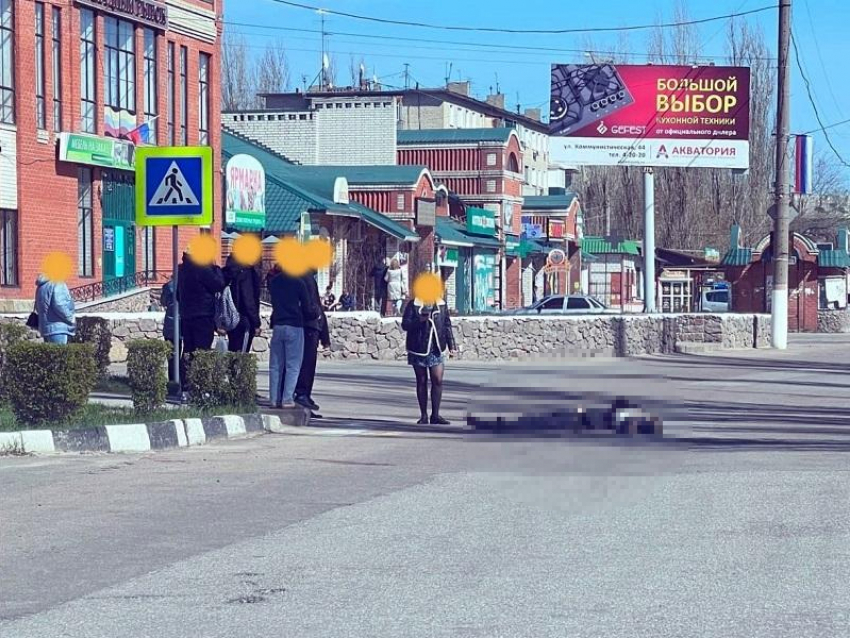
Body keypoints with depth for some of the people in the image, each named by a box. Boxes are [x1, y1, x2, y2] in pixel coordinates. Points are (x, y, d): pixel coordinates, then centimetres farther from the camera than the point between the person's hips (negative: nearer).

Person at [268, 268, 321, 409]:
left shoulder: (273, 282, 5)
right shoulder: (298, 282, -9)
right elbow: (307, 308, -5)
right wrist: (316, 311, 13)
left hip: (277, 325, 4)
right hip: (294, 327, -4)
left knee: (275, 365, 9)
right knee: (293, 366, 0)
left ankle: (274, 399, 7)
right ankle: (287, 399, -6)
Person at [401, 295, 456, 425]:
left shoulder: (442, 305, 9)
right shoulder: (413, 304, -1)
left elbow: (447, 325, 12)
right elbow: (405, 324, -5)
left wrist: (451, 345, 6)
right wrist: (419, 320, -22)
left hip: (437, 350, 2)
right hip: (419, 350, -2)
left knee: (438, 381, -4)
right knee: (421, 382, 5)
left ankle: (435, 414, 4)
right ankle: (423, 415, 12)